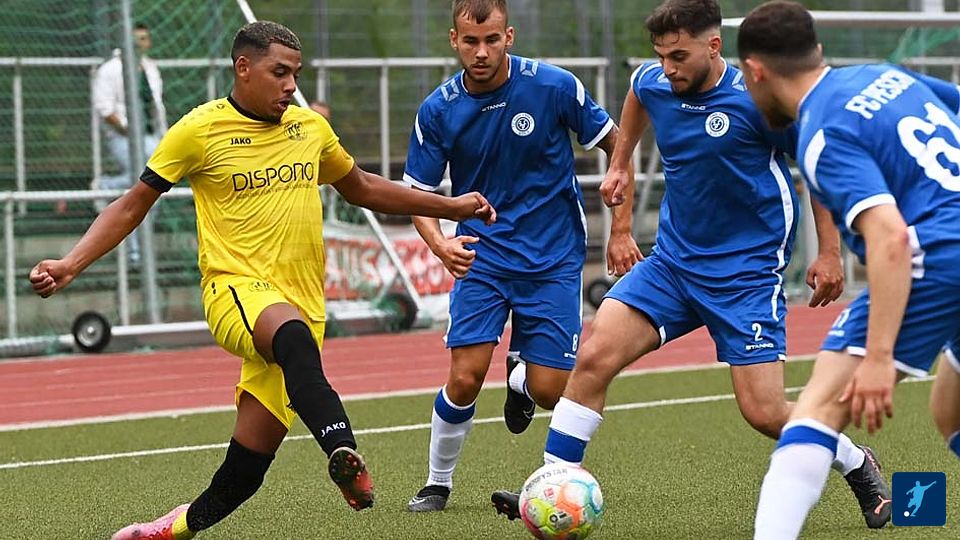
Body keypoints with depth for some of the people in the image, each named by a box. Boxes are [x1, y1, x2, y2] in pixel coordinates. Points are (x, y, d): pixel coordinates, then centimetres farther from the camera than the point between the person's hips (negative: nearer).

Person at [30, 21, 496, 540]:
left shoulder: (310, 127, 14)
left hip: (301, 304, 5)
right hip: (235, 289, -5)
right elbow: (133, 205, 5)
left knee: (251, 461, -4)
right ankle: (343, 452, -61)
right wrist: (70, 264, -7)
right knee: (292, 333, -41)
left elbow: (362, 188, 31)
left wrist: (449, 206, 31)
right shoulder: (201, 129, -1)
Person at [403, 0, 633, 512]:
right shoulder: (438, 110, -9)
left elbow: (615, 143, 1)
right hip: (482, 254, 1)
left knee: (549, 390, -6)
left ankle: (520, 375, 33)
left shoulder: (554, 86, -13)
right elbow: (417, 193, -1)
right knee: (465, 377, -14)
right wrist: (439, 242, -21)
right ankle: (437, 482, 9)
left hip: (554, 257, 0)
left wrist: (622, 227, -5)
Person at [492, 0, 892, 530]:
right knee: (593, 357, -13)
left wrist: (830, 253, -7)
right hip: (672, 261, 5)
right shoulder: (653, 83, -4)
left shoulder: (757, 98, -19)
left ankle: (857, 466, 21)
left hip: (748, 271, -5)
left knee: (763, 412, -8)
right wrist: (620, 163, 24)